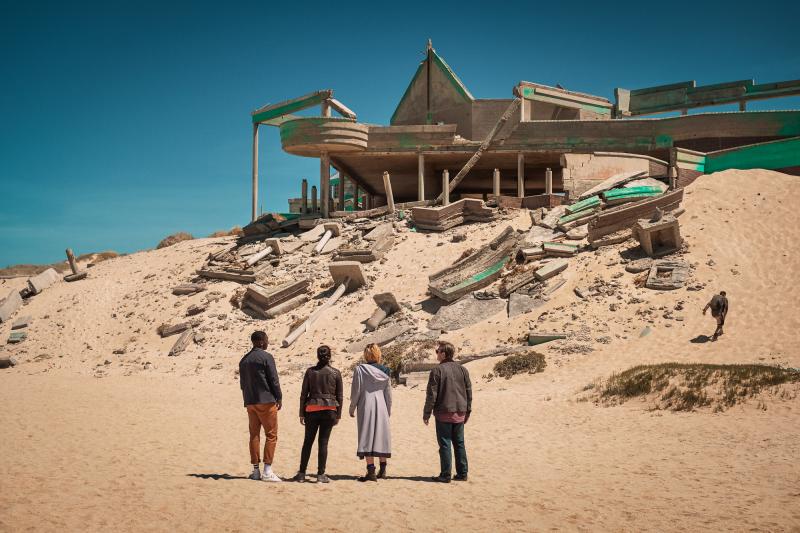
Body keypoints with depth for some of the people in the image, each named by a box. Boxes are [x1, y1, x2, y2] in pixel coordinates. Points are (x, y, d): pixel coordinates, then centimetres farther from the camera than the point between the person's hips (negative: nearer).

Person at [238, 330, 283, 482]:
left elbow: (242, 383, 16)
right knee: (271, 435, -3)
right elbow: (274, 379, -11)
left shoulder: (244, 360, 13)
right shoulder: (266, 357, -8)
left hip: (250, 402, 7)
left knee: (254, 435, 10)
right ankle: (267, 471, -8)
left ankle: (255, 470, 10)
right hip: (266, 401, -7)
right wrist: (278, 398, -2)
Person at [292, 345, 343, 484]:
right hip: (329, 409, -1)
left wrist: (302, 413, 7)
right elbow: (339, 396, 3)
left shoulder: (310, 371, 1)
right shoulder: (335, 373, 1)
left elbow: (304, 394, 2)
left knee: (307, 442, 9)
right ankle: (321, 475, 2)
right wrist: (338, 415, 9)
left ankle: (302, 474, 10)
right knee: (323, 442, 2)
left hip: (312, 409, 1)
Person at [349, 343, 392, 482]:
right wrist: (388, 410, 20)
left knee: (367, 436, -3)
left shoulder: (360, 369, -7)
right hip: (381, 407, 4)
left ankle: (371, 471, -8)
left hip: (366, 407, -4)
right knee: (381, 436, 12)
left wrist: (352, 408, 6)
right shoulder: (384, 371, 3)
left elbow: (356, 391, -6)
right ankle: (382, 470, 17)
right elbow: (388, 393, 9)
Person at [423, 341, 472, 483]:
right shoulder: (462, 370, 8)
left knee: (445, 445, -1)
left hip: (444, 413, -5)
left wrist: (426, 414, -3)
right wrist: (467, 411, 18)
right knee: (459, 444, 13)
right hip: (460, 414, 5)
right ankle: (462, 473, 15)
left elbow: (431, 394, -10)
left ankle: (445, 475, 0)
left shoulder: (437, 370, -9)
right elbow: (469, 392, 11)